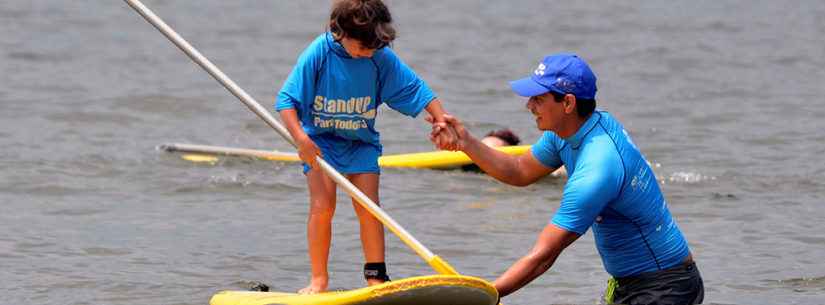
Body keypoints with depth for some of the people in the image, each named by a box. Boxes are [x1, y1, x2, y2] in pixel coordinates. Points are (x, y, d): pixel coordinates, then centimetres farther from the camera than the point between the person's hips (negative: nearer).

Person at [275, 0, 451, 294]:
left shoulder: (381, 58, -11)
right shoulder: (318, 54, -18)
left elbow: (417, 90, -5)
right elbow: (287, 100, -17)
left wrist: (442, 121, -18)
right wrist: (301, 139, -30)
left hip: (361, 143, 2)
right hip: (320, 140, -2)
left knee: (368, 207, -9)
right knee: (322, 206, -14)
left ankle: (376, 276, 0)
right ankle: (319, 279, -5)